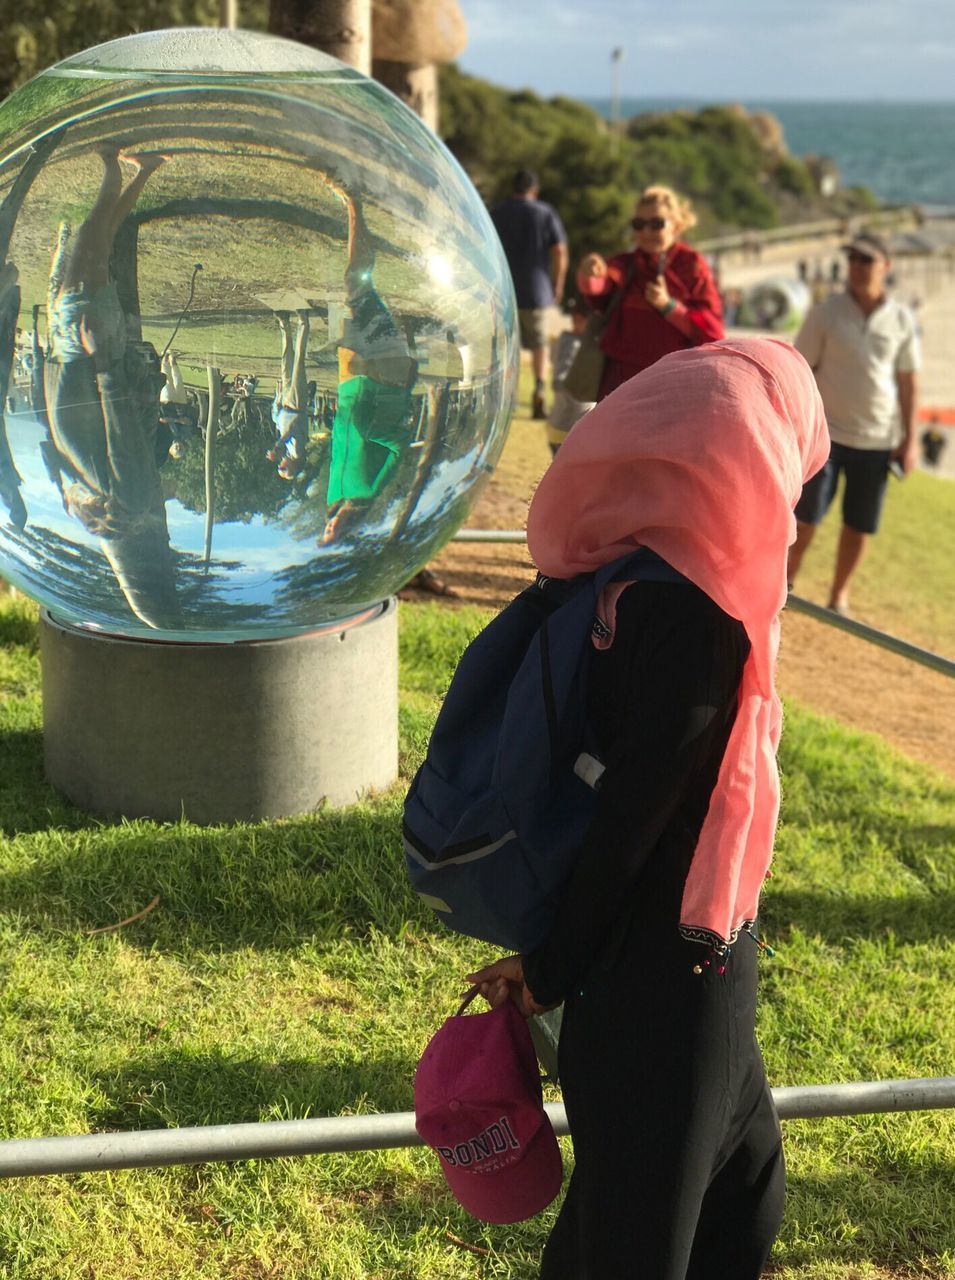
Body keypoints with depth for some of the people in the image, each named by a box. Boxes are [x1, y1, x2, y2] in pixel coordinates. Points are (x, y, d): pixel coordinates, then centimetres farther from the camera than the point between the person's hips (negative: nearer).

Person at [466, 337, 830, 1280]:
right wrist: (552, 972, -12)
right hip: (659, 988, -9)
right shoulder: (693, 622, -27)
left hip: (684, 967, 9)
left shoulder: (627, 580, 1)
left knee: (743, 1177, 26)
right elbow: (632, 817, -24)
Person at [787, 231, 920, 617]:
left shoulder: (901, 320, 1)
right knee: (806, 516, -1)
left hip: (877, 440, 2)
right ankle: (786, 583, 19)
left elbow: (907, 380, 6)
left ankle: (839, 595, 23)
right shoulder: (826, 313, -4)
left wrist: (910, 438, 3)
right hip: (826, 433, -2)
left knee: (860, 524, 6)